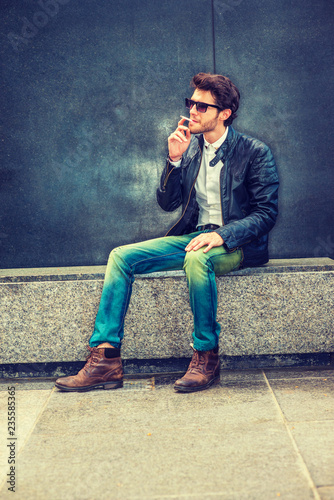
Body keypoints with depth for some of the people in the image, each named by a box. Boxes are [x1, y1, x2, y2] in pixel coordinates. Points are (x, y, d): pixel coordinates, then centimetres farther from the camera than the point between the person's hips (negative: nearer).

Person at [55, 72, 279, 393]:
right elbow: (168, 203, 7)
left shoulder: (255, 152, -4)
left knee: (197, 258, -40)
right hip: (194, 237, 6)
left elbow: (266, 213, -9)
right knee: (121, 256, -13)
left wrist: (222, 235, -24)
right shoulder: (190, 146, 10)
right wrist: (175, 159, -8)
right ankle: (105, 359, -18)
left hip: (235, 244, -5)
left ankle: (206, 357, -23)